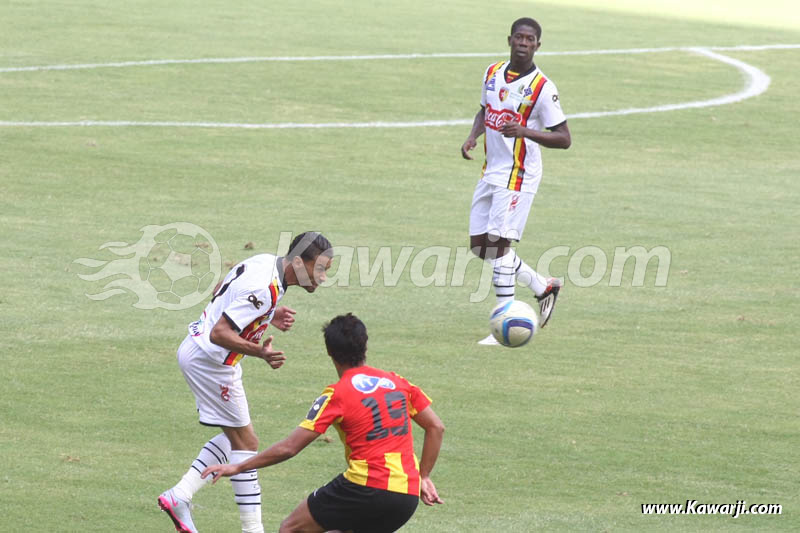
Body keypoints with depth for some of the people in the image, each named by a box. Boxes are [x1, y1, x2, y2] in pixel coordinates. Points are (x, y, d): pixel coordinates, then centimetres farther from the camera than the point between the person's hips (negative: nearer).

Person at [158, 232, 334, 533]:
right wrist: (261, 352, -43)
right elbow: (219, 333, -31)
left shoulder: (265, 261, 2)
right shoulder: (265, 289, -28)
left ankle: (180, 495, 13)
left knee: (235, 436, 17)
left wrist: (269, 316, 12)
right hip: (210, 361, -10)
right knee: (245, 441, -3)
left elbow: (220, 292, 18)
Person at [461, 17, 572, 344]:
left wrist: (526, 132, -28)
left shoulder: (542, 88, -14)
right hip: (491, 171, 8)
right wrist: (472, 137, 5)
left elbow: (564, 139, -13)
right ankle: (543, 286, 26)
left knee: (498, 242, -15)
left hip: (519, 175, -8)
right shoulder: (493, 73, 6)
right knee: (479, 245, 9)